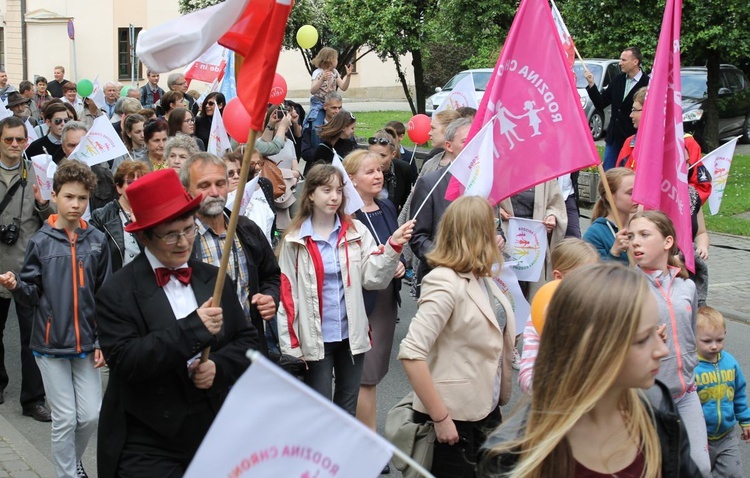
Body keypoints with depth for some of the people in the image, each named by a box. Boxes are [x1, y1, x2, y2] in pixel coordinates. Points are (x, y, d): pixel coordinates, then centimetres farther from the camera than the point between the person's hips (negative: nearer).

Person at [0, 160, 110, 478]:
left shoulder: (96, 241, 1)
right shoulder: (41, 242, -3)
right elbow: (33, 295, -1)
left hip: (86, 343, 2)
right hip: (50, 344, -2)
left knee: (91, 415, 4)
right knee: (65, 418, 0)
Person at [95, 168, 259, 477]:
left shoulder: (215, 280, 6)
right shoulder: (117, 293, -9)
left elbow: (248, 341, 9)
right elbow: (125, 362, -18)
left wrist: (219, 366, -11)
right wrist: (193, 328, -22)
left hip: (218, 436, 4)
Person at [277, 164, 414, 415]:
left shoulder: (356, 231, -1)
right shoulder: (295, 240, -6)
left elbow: (373, 277, -7)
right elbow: (286, 294, -5)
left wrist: (393, 246, -22)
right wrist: (290, 345, -7)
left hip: (351, 334, 3)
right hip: (315, 338, -2)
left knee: (348, 407, 15)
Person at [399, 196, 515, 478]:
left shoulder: (483, 278, 5)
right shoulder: (446, 283, -19)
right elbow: (411, 353, -26)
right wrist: (440, 418, -23)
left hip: (486, 410, 8)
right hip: (456, 418, -8)